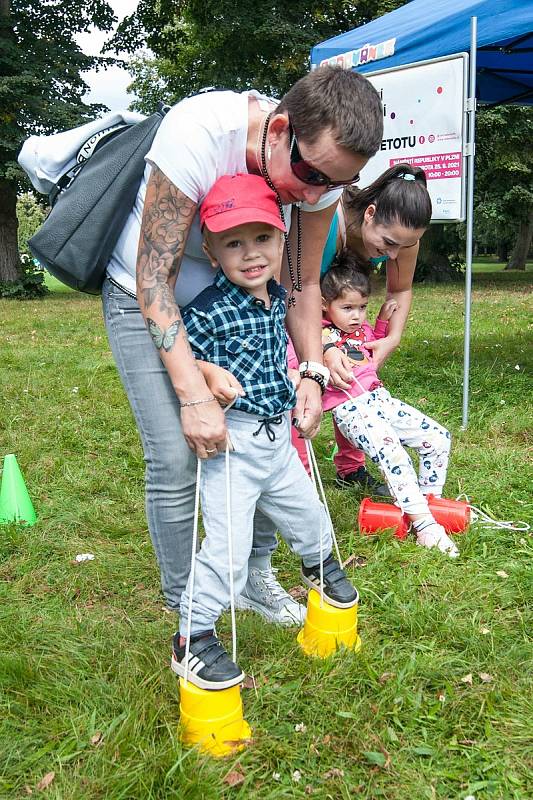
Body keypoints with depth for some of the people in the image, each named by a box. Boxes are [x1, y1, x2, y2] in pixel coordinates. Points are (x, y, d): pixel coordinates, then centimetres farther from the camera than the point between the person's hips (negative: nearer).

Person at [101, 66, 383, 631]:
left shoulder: (323, 170, -18)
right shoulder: (197, 133, -35)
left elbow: (303, 283, -5)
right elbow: (155, 277, -32)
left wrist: (311, 372, -17)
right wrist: (195, 394, -38)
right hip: (145, 297, -5)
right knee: (176, 460, -13)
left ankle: (255, 575, 22)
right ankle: (187, 613, 7)